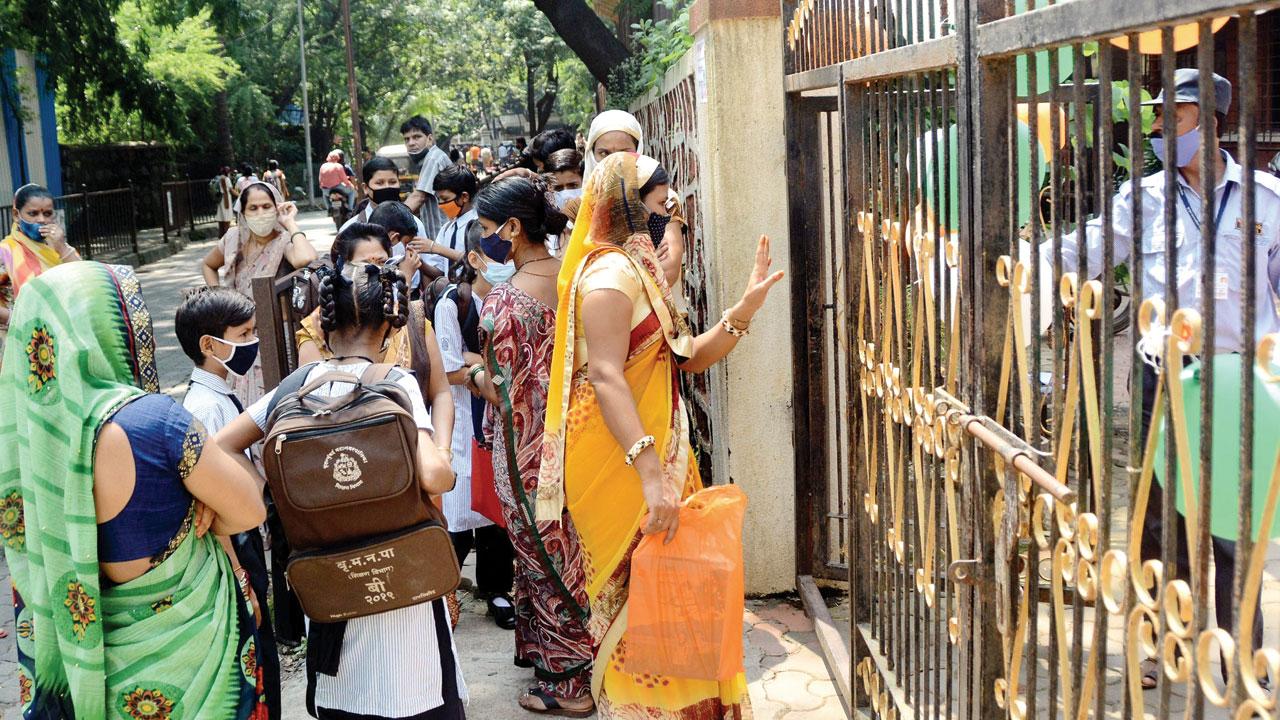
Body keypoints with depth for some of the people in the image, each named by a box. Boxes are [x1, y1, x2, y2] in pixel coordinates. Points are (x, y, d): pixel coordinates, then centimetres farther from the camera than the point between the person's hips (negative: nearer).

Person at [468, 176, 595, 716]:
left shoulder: (506, 298, -22)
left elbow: (501, 388, -20)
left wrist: (471, 374, 0)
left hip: (528, 449, -7)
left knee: (544, 555, 7)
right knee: (566, 546, 20)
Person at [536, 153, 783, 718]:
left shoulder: (640, 268, 15)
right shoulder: (611, 272, -16)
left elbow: (688, 357, 14)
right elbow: (606, 378, -27)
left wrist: (745, 309, 0)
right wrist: (651, 474, -34)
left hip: (655, 453, 9)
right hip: (620, 463, -9)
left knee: (661, 595, 15)